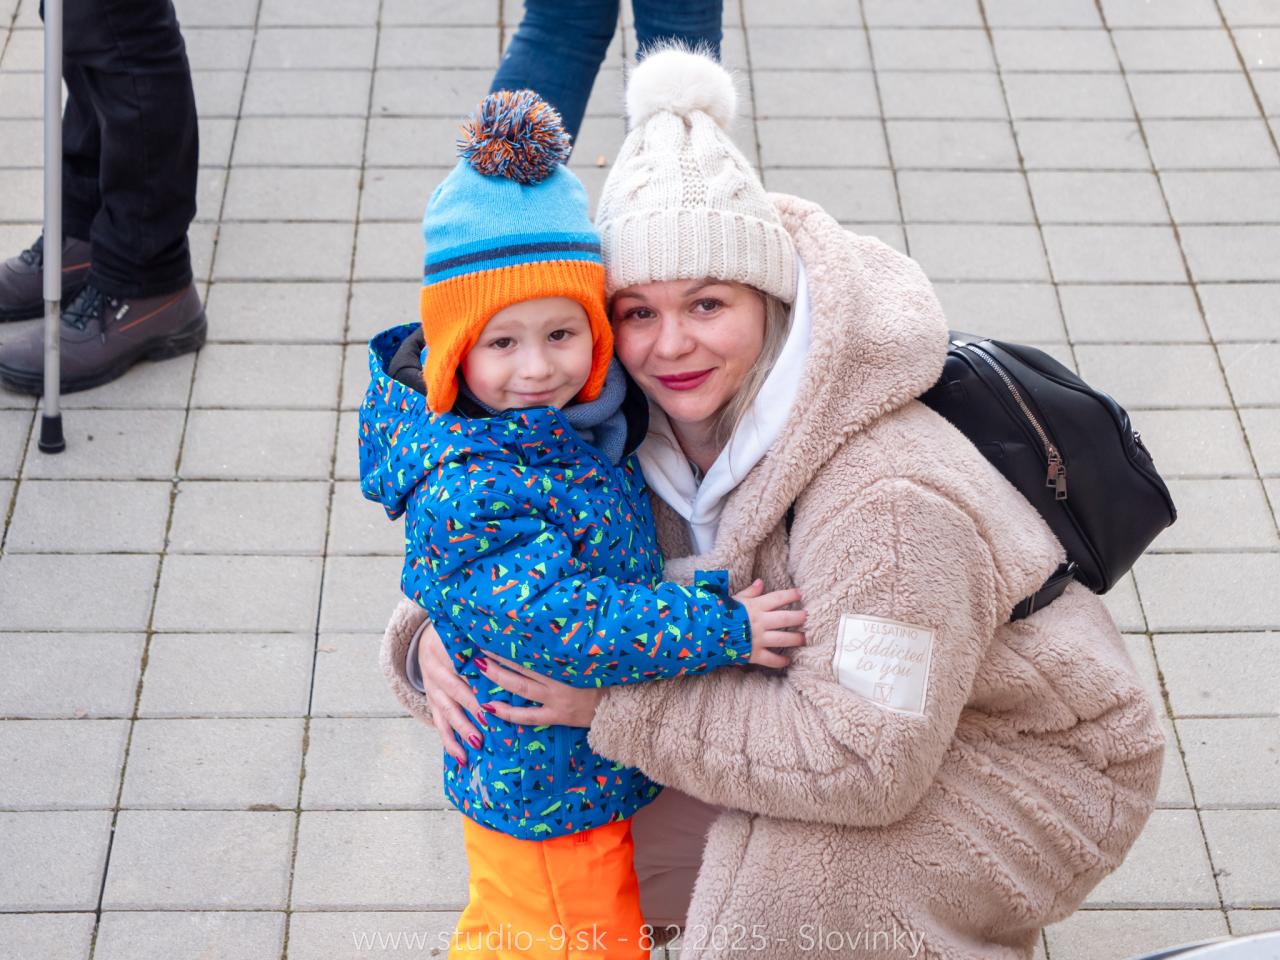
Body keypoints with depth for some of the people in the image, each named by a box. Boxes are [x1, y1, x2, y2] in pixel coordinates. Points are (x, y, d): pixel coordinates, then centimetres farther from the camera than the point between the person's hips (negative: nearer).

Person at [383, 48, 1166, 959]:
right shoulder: (658, 440, -10)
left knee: (786, 875, -30)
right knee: (648, 852, 4)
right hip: (888, 728, 8)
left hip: (1036, 771, -7)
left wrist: (617, 701, -31)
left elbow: (864, 757, -36)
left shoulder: (885, 496, -35)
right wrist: (433, 640, -21)